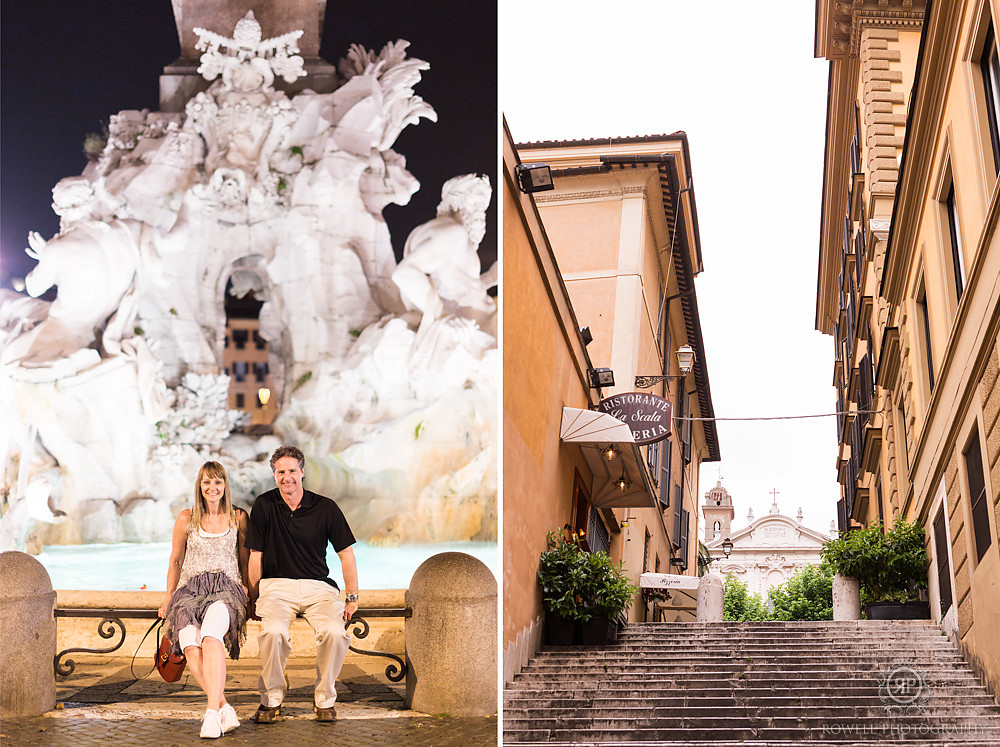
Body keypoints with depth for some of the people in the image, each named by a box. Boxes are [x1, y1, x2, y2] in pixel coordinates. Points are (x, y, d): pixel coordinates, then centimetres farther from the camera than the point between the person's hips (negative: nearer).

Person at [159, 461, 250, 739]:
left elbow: (245, 561, 19)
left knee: (210, 637, -35)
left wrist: (249, 593, 13)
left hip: (227, 589, -1)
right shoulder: (187, 518, 11)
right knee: (190, 645, -30)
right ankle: (225, 710, -29)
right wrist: (168, 598, 18)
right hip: (191, 589, 1)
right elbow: (175, 561, 20)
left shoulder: (238, 518, 11)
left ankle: (212, 711, -40)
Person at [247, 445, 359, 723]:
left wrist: (352, 598, 1)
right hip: (276, 585, 0)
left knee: (335, 632, -28)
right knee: (273, 631, -32)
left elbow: (346, 554, 5)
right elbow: (255, 556, 5)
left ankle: (325, 699, -4)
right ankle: (271, 699, -8)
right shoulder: (264, 505, 2)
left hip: (318, 587, 1)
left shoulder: (325, 508, 1)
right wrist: (253, 598, 1)